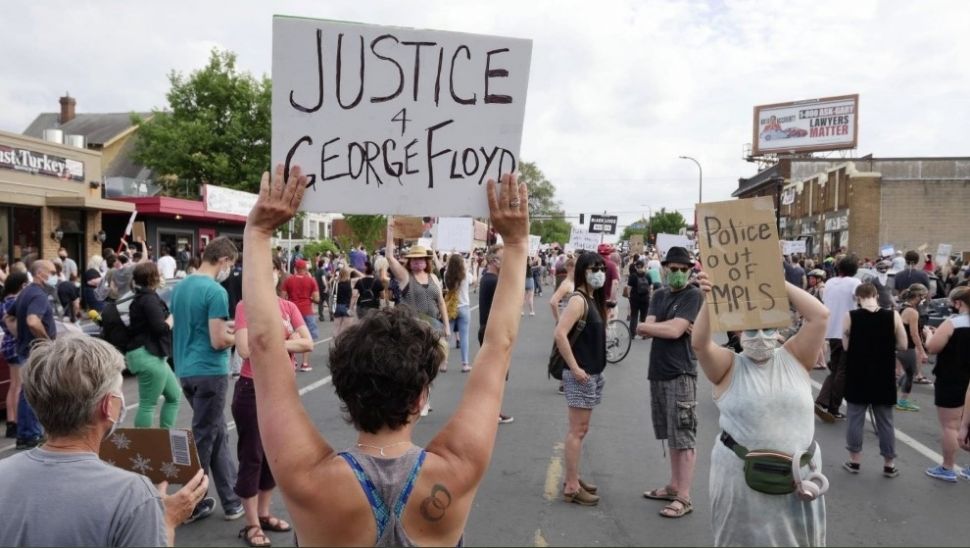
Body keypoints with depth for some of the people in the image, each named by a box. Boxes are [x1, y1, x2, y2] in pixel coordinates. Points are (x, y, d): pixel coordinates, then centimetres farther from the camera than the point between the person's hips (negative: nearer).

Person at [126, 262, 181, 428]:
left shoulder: (143, 297, 17)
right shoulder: (149, 298, -15)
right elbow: (160, 327, -22)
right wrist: (173, 317, -6)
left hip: (152, 354, 11)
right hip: (149, 356, -11)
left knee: (174, 395, 18)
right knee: (148, 405, -6)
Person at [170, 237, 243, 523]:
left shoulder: (180, 287, 10)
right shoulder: (216, 291, -17)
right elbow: (218, 341, -21)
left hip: (186, 370, 9)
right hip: (209, 372, -9)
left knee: (217, 434, 16)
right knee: (202, 439, 4)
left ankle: (231, 499, 23)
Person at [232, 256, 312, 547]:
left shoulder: (289, 307, 4)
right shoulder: (245, 306, -9)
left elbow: (308, 343, -5)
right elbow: (246, 350, -19)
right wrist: (281, 336, -13)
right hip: (253, 389, -5)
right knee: (252, 456, 3)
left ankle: (264, 513, 32)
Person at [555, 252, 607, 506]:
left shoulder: (593, 299, 11)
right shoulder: (578, 299, -16)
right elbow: (560, 334, -27)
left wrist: (595, 370, 14)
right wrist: (574, 367, -23)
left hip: (592, 373, 9)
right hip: (581, 375, -9)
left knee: (580, 430, 16)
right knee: (577, 431, -3)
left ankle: (573, 479, 27)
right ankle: (571, 487, 6)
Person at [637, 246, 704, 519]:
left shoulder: (693, 296, -6)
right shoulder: (659, 296, 14)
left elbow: (674, 331, -17)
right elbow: (648, 328, 2)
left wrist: (644, 327, -5)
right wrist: (671, 325, -15)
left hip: (680, 374, -6)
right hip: (658, 372, 7)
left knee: (684, 438, -3)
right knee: (671, 435, 15)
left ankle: (684, 498, 1)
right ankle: (673, 486, 25)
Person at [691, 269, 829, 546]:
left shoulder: (794, 358, 3)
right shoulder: (729, 367, -3)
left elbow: (820, 315, -8)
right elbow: (699, 343, -22)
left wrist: (780, 284, -11)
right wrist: (709, 301, -32)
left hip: (798, 472, 2)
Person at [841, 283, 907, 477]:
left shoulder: (850, 316, -10)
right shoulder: (893, 315, -8)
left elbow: (846, 346, -6)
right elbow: (902, 345, -2)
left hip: (858, 375, -1)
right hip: (883, 376, 1)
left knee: (855, 418, 10)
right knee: (885, 421, 12)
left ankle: (854, 461, 17)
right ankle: (889, 464, 20)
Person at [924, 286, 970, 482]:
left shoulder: (952, 323, -17)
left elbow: (932, 348, -18)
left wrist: (929, 335, 0)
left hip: (951, 382, -7)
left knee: (950, 425, 1)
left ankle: (947, 468, 9)